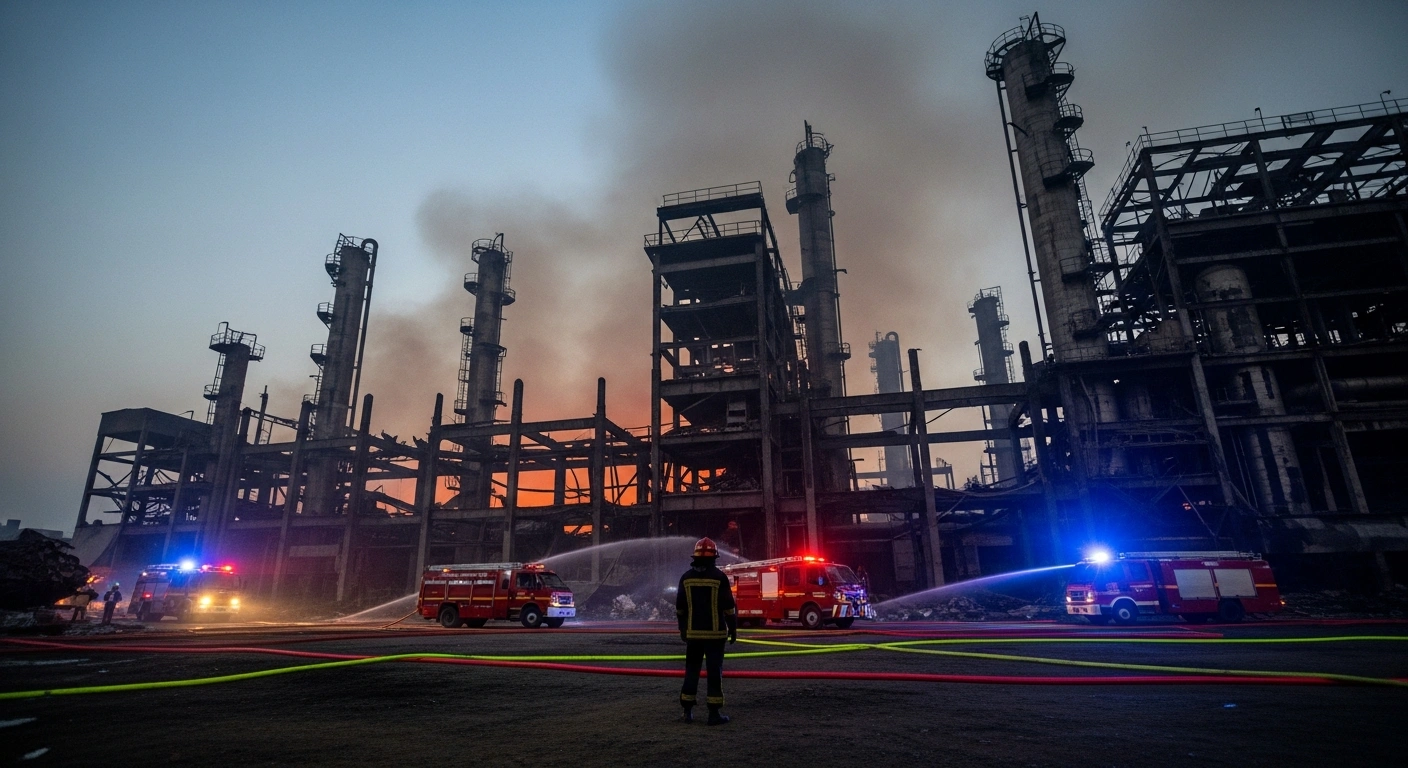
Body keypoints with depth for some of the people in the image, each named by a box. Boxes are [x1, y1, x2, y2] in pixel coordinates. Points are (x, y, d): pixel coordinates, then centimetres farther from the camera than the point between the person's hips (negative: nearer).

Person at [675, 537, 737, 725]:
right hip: (715, 632, -3)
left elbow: (680, 607, 9)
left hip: (693, 633, 4)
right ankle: (714, 713, 3)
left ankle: (688, 711, 16)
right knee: (714, 671, 1)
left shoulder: (686, 577, 3)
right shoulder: (719, 577, -8)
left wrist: (682, 629, 18)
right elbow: (729, 606, -7)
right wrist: (733, 628, 2)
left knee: (691, 670, 12)